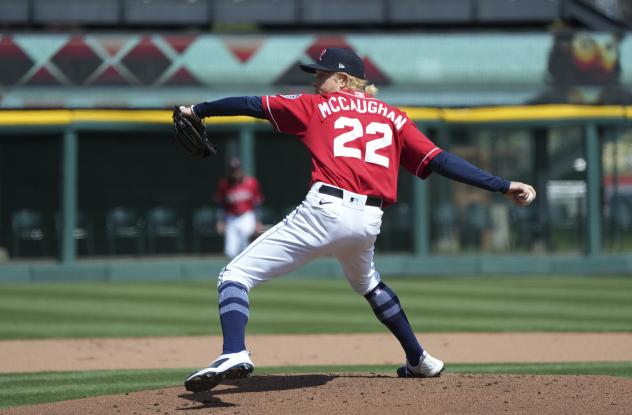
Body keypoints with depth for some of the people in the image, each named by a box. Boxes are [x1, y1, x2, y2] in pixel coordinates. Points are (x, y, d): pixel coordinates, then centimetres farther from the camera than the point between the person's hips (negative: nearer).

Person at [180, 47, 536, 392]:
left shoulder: (316, 105, 14)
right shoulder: (393, 117, 21)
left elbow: (251, 104, 19)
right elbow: (440, 160, 12)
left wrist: (199, 111, 32)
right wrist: (502, 186, 10)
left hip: (325, 210, -5)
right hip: (369, 221, 5)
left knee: (236, 275, -4)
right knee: (366, 281, 38)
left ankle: (234, 354, -31)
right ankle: (420, 361, 40)